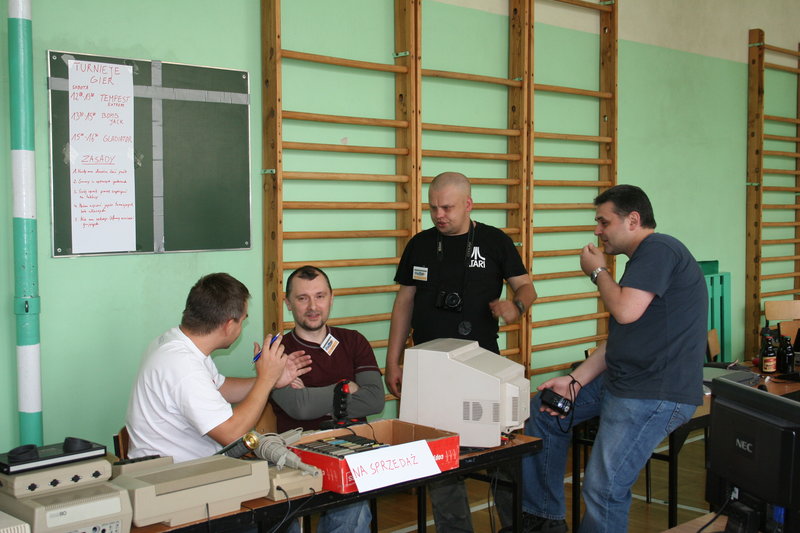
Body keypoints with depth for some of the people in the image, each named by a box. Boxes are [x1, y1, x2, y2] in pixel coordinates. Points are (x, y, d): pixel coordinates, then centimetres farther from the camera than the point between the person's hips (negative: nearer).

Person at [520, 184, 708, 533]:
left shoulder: (659, 249, -12)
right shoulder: (642, 260, 20)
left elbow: (626, 311, -25)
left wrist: (598, 272, -5)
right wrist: (574, 381, 8)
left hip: (655, 393, -11)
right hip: (620, 381, 11)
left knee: (603, 489, -13)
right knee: (543, 411, 15)